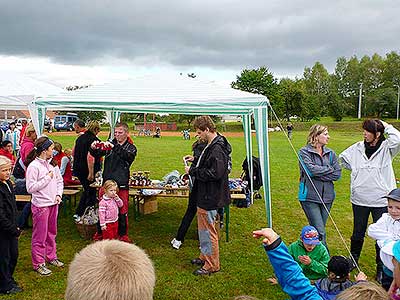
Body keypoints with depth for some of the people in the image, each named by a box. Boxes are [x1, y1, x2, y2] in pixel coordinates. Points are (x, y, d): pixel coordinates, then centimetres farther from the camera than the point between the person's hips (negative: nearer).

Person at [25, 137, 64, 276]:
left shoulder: (52, 163, 6)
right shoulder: (34, 166, -16)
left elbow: (60, 181, 14)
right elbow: (30, 188, -19)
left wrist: (58, 194, -1)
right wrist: (47, 178, -17)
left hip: (53, 203, 7)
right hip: (41, 205, -7)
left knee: (51, 233, 19)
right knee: (40, 236, 3)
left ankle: (51, 257, 34)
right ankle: (38, 263, 14)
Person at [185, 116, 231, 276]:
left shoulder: (217, 149, -23)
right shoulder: (211, 145, 10)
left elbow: (215, 173, -28)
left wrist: (192, 171, -20)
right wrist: (196, 160, 10)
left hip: (210, 198, -11)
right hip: (205, 196, 11)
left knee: (209, 230, 0)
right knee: (203, 228, 22)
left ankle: (212, 265, 14)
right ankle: (205, 257, 37)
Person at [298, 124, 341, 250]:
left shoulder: (330, 153, 10)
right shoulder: (304, 152, -5)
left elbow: (338, 174, 1)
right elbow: (311, 170, -20)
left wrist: (319, 174, -10)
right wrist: (329, 169, -7)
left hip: (327, 196, 5)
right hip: (310, 196, -5)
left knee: (319, 229, 13)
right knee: (320, 232, -9)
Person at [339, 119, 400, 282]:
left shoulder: (386, 148, -8)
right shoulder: (358, 148, 1)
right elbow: (342, 158, 16)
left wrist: (386, 126, -16)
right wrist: (356, 169, 8)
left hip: (381, 201, -3)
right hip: (360, 200, 3)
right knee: (358, 234, 18)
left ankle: (381, 268, 23)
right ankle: (353, 261, 38)